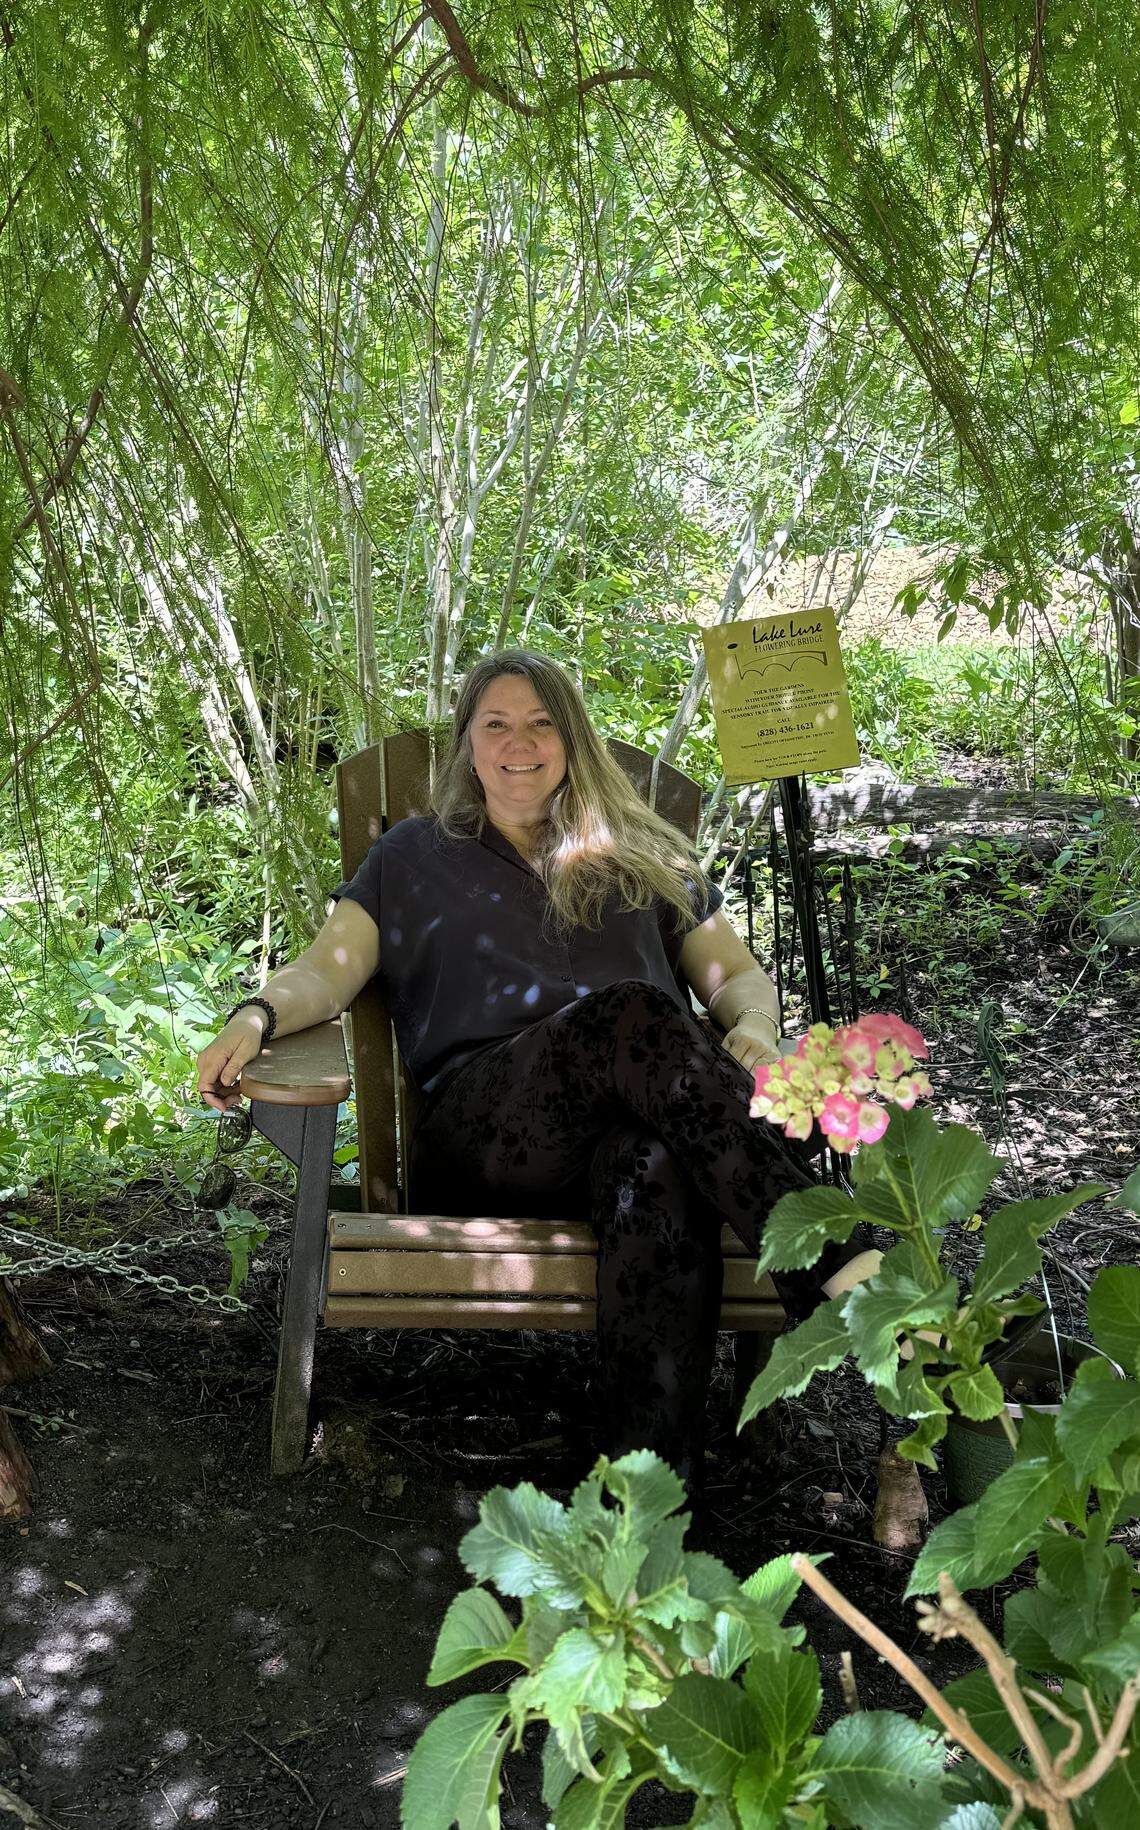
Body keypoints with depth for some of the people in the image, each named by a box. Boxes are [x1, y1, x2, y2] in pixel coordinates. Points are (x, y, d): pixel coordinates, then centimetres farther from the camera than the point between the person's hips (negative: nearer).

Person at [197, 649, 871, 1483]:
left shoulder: (646, 858, 30)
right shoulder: (414, 856, 27)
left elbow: (740, 976, 26)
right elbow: (328, 969, 14)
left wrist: (754, 1026, 1)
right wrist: (256, 1017, -9)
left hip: (635, 1119, 2)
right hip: (477, 1127, -1)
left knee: (660, 1170, -39)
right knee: (630, 1013, -35)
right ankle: (841, 1275, -42)